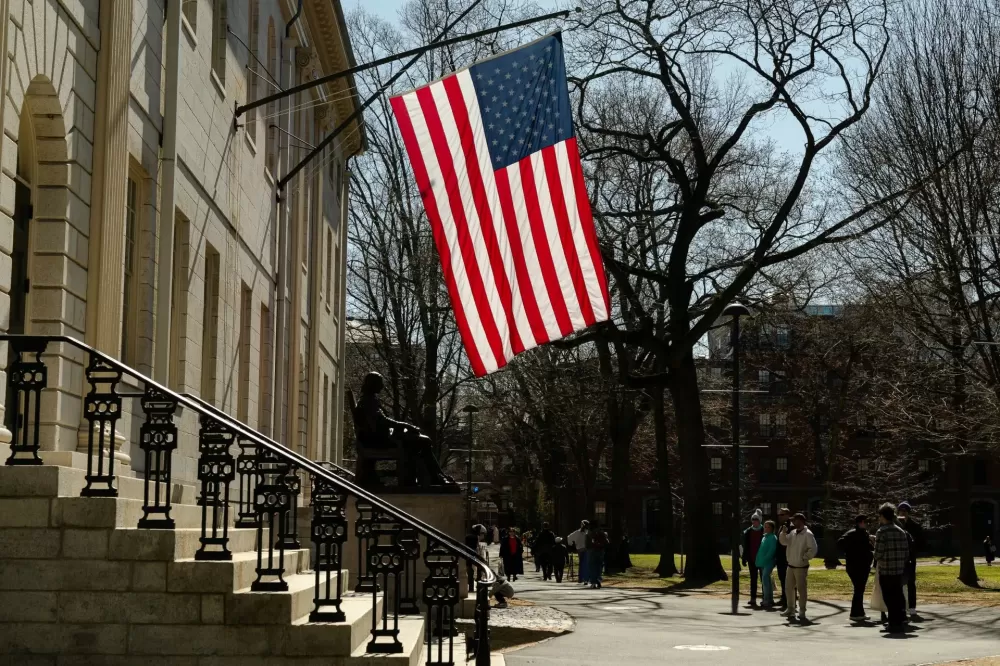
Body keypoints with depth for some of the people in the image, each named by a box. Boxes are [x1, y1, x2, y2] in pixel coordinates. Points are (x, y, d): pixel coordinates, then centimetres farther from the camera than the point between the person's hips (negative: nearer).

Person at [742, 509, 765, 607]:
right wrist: (744, 559, 3)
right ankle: (753, 599, 5)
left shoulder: (764, 531, -5)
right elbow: (745, 547, 8)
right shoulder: (748, 532, 4)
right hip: (752, 559, 2)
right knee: (753, 579, 5)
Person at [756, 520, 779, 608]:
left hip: (768, 563, -9)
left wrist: (764, 559, -20)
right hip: (762, 563, 9)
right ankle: (769, 600, 18)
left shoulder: (773, 538, -9)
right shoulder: (764, 537, 18)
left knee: (765, 578, -16)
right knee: (767, 580, 12)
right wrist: (758, 560, 13)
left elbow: (772, 550, -17)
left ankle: (767, 600, -18)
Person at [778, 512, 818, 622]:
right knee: (789, 587, 14)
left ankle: (802, 612, 4)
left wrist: (804, 558, -16)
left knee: (801, 589, -3)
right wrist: (784, 533, -4)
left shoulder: (808, 534, -14)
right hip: (791, 565, 8)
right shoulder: (793, 532, 9)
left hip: (801, 567, -8)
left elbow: (813, 549, -19)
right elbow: (784, 542, 11)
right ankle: (791, 610, 25)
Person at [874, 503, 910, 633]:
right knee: (898, 597, 14)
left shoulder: (882, 532, -12)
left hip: (885, 571, -6)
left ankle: (894, 624, 3)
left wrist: (877, 558, 7)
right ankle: (900, 621, 18)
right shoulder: (901, 531, 6)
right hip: (899, 570, 6)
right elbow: (906, 552, 5)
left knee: (889, 599, 2)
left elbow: (878, 553, -15)